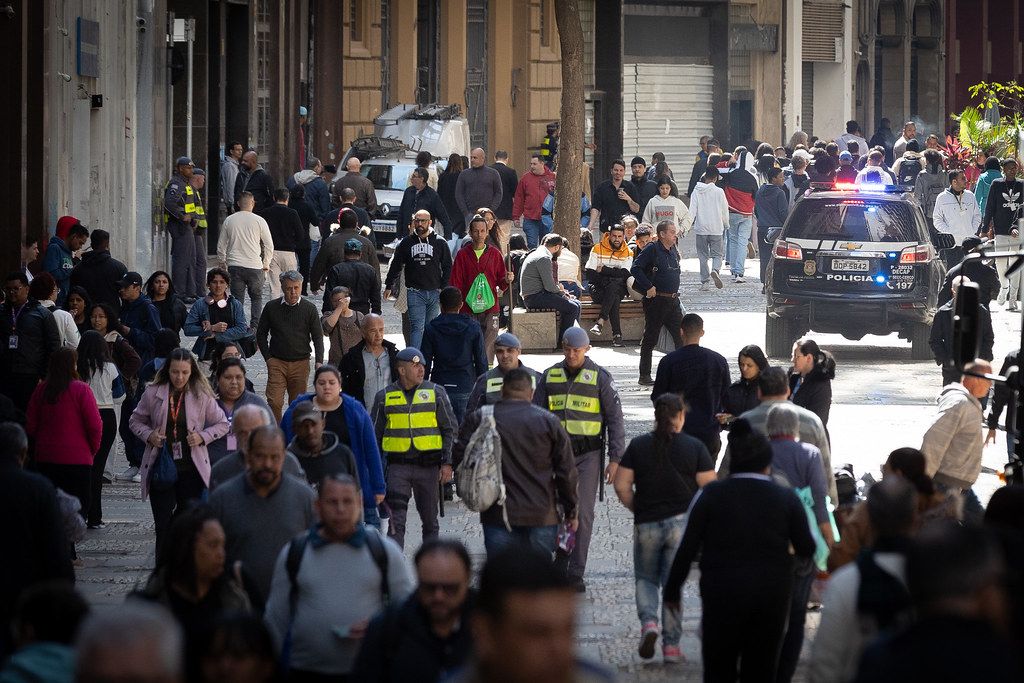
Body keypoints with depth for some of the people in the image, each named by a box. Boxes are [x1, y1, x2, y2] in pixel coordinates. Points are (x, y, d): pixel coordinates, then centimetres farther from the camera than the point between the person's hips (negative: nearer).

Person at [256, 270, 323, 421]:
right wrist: (268, 357, 1)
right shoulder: (272, 307, 3)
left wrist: (319, 361, -10)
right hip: (277, 362, 0)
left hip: (301, 362, 0)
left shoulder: (309, 309, 1)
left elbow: (318, 337, 3)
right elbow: (261, 334, 11)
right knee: (274, 402, -12)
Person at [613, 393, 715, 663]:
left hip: (646, 525, 1)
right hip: (681, 523, -1)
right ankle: (671, 645, 6)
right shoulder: (695, 447, -4)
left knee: (645, 579, 17)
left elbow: (622, 486, -2)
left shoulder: (638, 445, -1)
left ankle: (648, 622, -9)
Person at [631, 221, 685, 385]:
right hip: (656, 300, -7)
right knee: (650, 339, 0)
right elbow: (635, 268, -17)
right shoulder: (652, 249, -11)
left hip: (673, 300, 7)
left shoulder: (674, 251, 12)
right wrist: (648, 287, -18)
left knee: (681, 336, 5)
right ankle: (645, 376, 6)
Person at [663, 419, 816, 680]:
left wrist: (672, 590, 5)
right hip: (772, 597, 1)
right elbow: (806, 549, 1)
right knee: (761, 672, 11)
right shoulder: (787, 499, -4)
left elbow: (688, 548, -6)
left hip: (721, 596, -1)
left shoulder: (711, 495, -7)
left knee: (719, 671, 9)